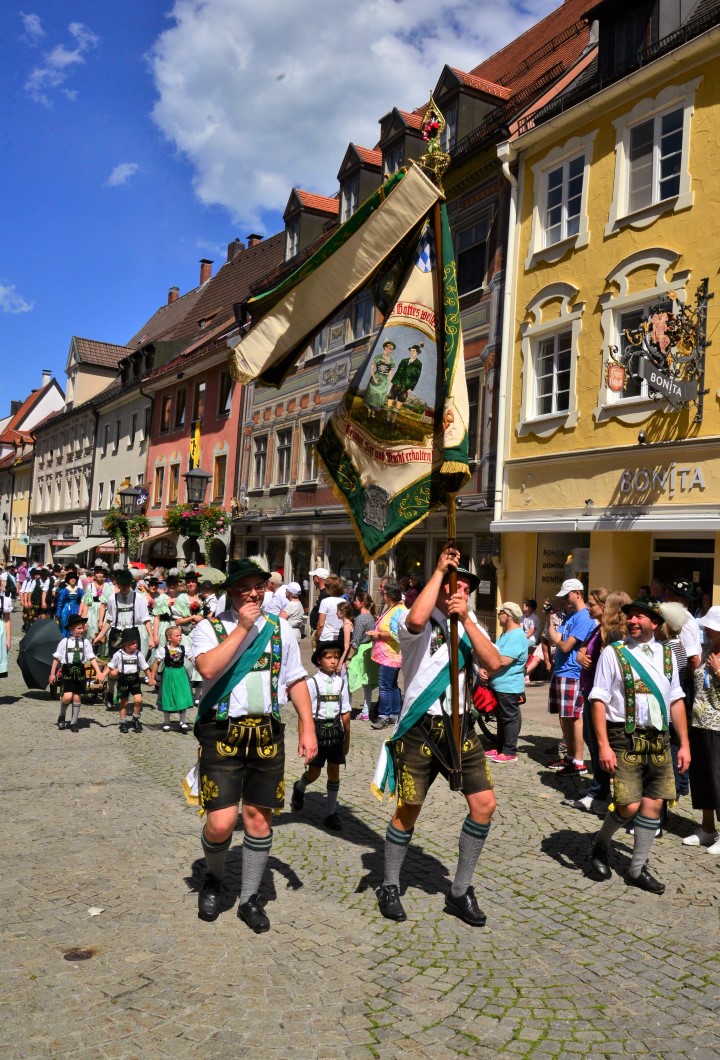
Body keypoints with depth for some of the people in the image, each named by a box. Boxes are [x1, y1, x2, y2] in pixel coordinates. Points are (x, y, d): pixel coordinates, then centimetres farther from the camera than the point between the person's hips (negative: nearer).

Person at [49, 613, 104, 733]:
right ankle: (62, 716, 15)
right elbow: (56, 658, 3)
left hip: (80, 672, 2)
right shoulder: (64, 642, -1)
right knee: (67, 696, -13)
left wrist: (98, 672, -11)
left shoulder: (85, 642, 2)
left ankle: (74, 722, 21)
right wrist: (53, 673, 1)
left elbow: (92, 658, -2)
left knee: (77, 697, 6)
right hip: (67, 671, -2)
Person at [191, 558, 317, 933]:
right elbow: (207, 668, -21)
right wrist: (242, 628, -17)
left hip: (266, 733, 3)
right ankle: (214, 878, 28)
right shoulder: (210, 628, -1)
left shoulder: (280, 629, 9)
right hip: (222, 733, -3)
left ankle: (250, 898, 29)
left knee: (259, 817, 9)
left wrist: (307, 728, 4)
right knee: (221, 822, -6)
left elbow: (296, 680, 11)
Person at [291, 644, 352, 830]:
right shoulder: (312, 682, -9)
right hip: (318, 727, -3)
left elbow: (345, 712, 7)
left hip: (335, 728, 3)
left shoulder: (341, 682, 3)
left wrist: (347, 738, 10)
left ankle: (332, 813, 18)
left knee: (334, 771, 6)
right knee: (314, 772, 6)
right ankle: (299, 788, 41)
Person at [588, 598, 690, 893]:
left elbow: (676, 700, 15)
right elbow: (599, 700, -7)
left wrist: (684, 744, 10)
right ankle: (600, 845, 22)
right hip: (625, 738, -4)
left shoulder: (666, 655, 10)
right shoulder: (613, 653, -4)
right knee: (629, 807, -8)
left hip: (659, 739, 5)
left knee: (653, 804, 6)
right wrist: (603, 745, -13)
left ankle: (638, 868, 22)